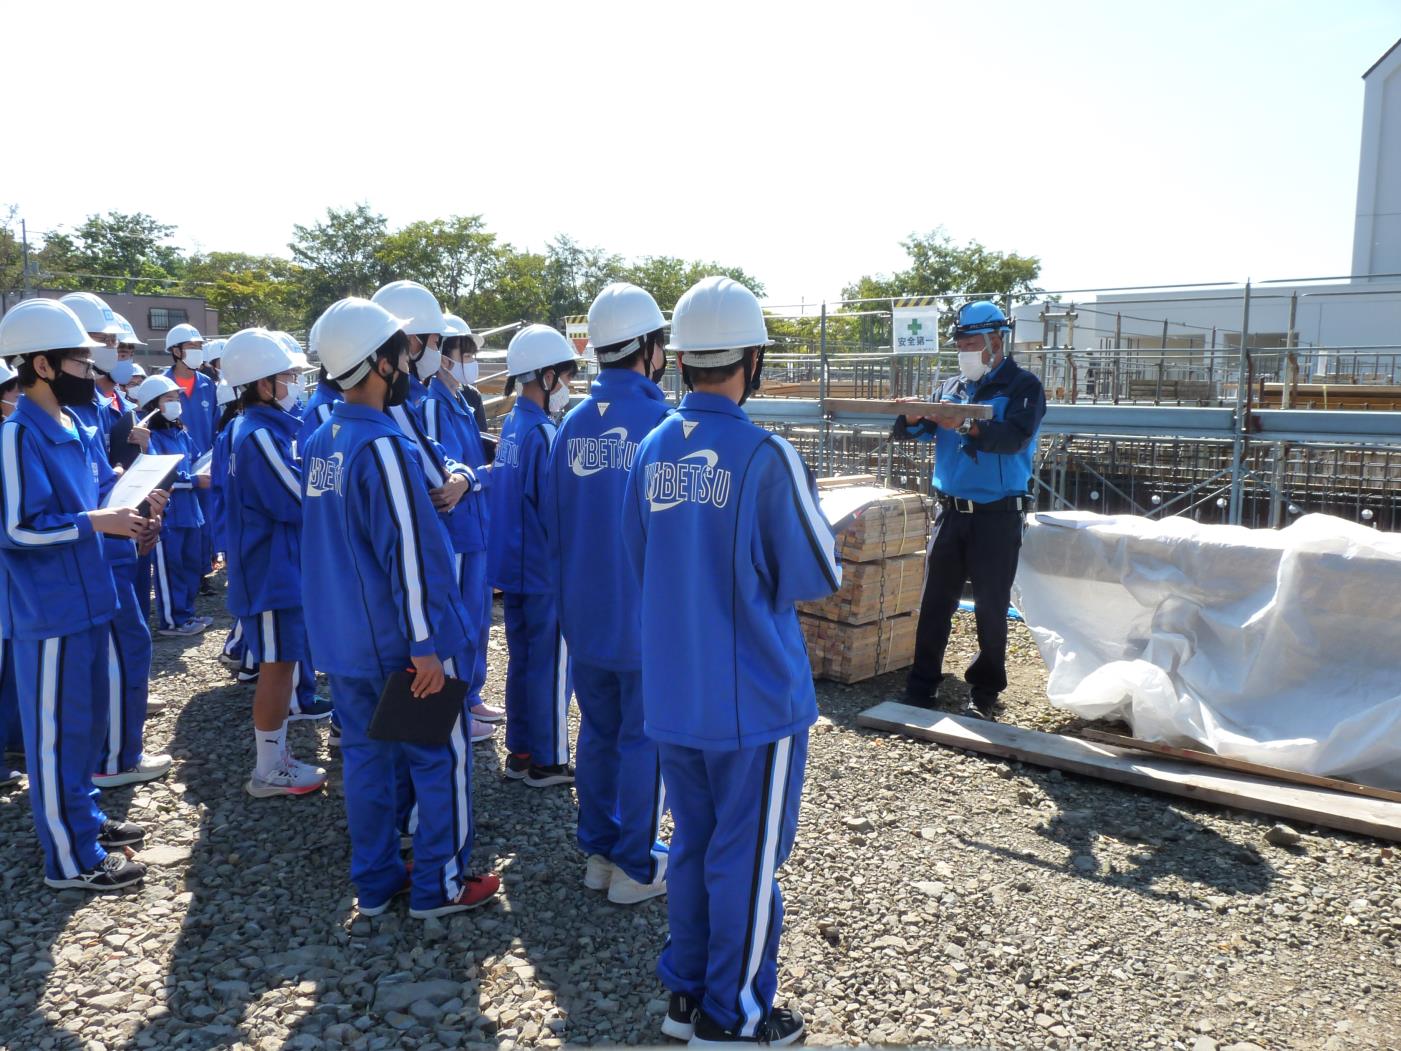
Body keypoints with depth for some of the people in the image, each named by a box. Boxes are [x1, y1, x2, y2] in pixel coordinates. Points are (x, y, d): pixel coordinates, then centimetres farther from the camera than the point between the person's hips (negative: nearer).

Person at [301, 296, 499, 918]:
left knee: (366, 756, 17)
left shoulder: (319, 442, 6)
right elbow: (408, 553, -23)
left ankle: (374, 883, 29)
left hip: (341, 637, 8)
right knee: (442, 757, 7)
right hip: (399, 644, -8)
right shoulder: (383, 446, -21)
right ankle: (439, 885, 18)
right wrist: (426, 644, -19)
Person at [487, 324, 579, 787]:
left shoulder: (510, 427, 7)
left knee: (521, 659, 16)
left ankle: (519, 752, 26)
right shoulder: (544, 434, -19)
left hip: (512, 567, 8)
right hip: (546, 574, -8)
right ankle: (547, 761, 13)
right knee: (550, 666, 3)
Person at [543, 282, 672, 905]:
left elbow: (552, 522, 9)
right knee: (644, 738, 6)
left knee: (598, 732, 17)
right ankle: (636, 868, 17)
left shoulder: (572, 425, 2)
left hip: (585, 613, 6)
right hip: (647, 614, -5)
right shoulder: (663, 422, -15)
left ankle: (598, 851, 28)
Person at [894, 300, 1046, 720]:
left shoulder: (1023, 386, -3)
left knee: (991, 607, 3)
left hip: (998, 515, -4)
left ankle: (985, 692, 14)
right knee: (935, 602, 6)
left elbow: (1015, 437, -20)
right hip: (950, 510, 5)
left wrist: (967, 426, -34)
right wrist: (913, 418, -13)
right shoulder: (953, 387, 14)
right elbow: (919, 431, 10)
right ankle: (921, 685, 14)